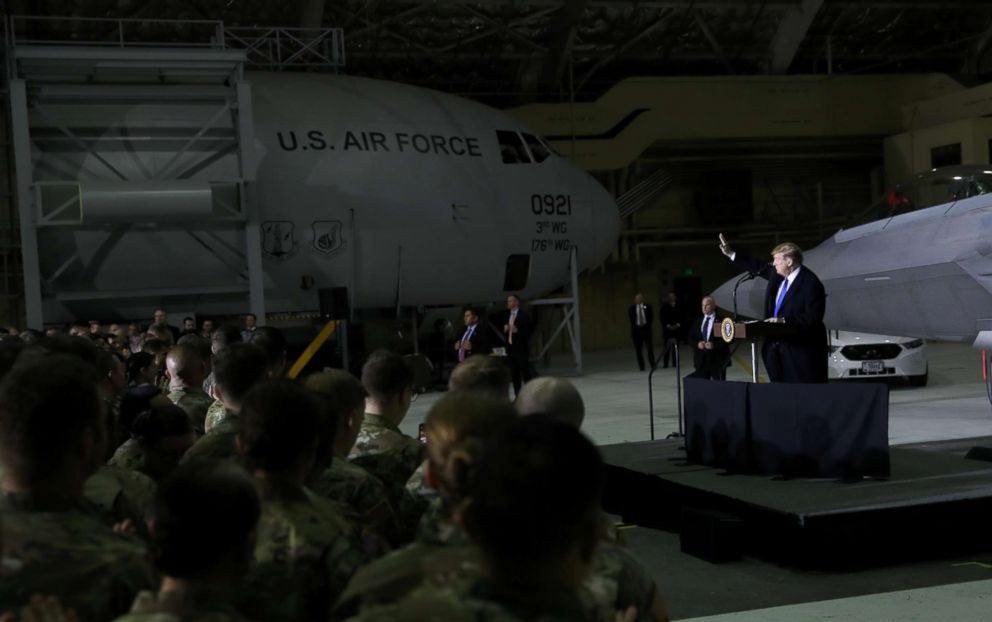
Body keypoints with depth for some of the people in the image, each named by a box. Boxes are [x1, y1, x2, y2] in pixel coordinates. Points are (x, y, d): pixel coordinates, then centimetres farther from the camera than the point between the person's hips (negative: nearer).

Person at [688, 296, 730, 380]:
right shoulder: (697, 322, 15)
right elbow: (690, 338, 14)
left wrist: (714, 345, -17)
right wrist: (697, 344, -7)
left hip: (717, 358, -4)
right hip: (701, 358, 4)